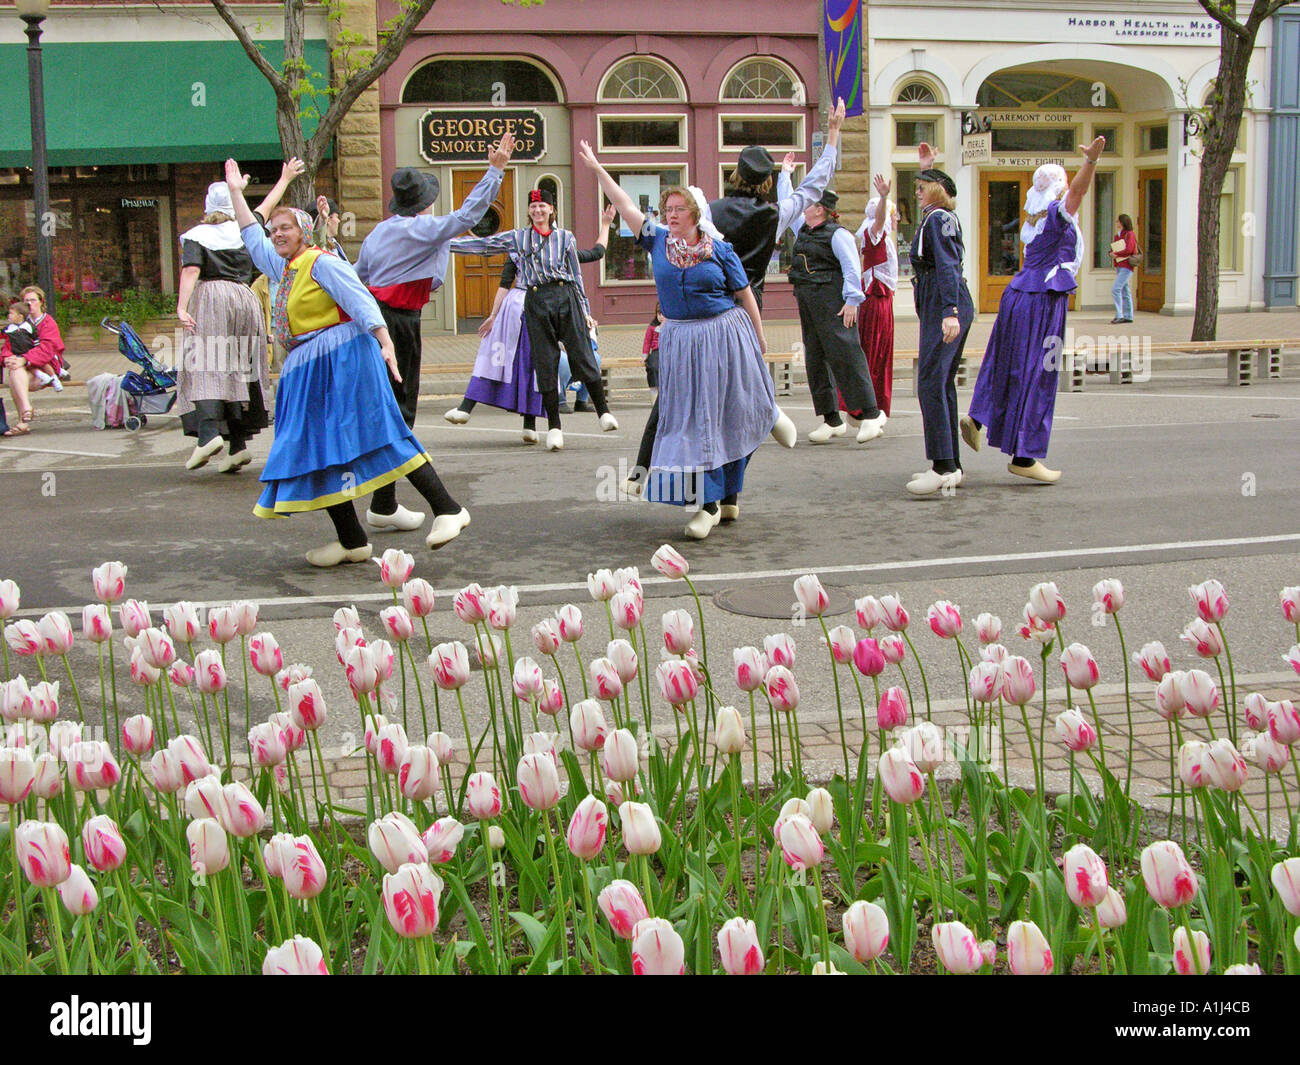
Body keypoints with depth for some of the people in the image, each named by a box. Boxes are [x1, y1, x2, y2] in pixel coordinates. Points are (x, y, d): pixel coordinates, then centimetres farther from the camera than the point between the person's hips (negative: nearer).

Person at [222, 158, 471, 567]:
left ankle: (447, 509, -17)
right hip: (308, 373, 9)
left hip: (343, 362, -9)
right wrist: (236, 193, 38)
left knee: (377, 436, -17)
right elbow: (252, 239, 37)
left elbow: (361, 301, -16)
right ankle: (351, 541, 6)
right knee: (318, 452, 4)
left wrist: (385, 344, -28)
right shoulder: (282, 268, 20)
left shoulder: (322, 263, -6)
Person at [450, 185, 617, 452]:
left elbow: (576, 275, 14)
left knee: (582, 354, -6)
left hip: (566, 297, -1)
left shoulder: (566, 237, 11)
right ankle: (553, 426, 2)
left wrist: (584, 310, 12)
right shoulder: (517, 238, 13)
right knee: (545, 363, -1)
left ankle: (603, 411, 6)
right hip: (536, 301, 1)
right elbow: (481, 245, 13)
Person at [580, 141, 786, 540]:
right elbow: (625, 205, 7)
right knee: (692, 417, 0)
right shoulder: (657, 241, 4)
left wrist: (759, 339, 2)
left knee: (733, 412, 5)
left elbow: (745, 294, 1)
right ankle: (709, 502, 4)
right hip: (680, 339, 3)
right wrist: (596, 168, 7)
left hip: (724, 335, -3)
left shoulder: (718, 249, -4)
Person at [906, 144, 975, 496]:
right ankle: (951, 466, 15)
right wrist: (927, 167, 43)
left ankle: (943, 467, -23)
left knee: (930, 382, -15)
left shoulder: (936, 219, -10)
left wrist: (950, 312, -30)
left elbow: (947, 267, -21)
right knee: (943, 383, 12)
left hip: (941, 308, -10)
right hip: (952, 307, 10)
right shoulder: (946, 217, 17)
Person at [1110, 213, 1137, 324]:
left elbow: (1128, 250, -19)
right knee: (1124, 291, 11)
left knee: (1115, 290, -17)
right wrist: (1112, 253, -4)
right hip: (1119, 266, 9)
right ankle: (1128, 316, 16)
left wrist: (1116, 254, -10)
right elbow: (1113, 249, 19)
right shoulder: (1117, 235, 17)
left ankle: (1119, 315, -17)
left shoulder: (1130, 234, -8)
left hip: (1126, 266, -9)